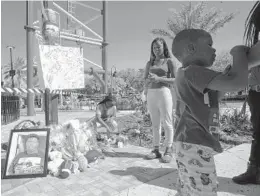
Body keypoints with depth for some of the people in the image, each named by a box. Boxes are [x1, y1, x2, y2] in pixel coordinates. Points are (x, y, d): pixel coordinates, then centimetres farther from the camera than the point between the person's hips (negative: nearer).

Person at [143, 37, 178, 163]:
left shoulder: (169, 61, 5)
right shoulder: (149, 63, 16)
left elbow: (175, 80, -3)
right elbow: (145, 80, 17)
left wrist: (159, 78, -13)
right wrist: (149, 80, -6)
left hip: (164, 93, -4)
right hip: (151, 94, 4)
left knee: (167, 123, -1)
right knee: (155, 124, 8)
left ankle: (168, 151, 8)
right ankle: (156, 150, 16)